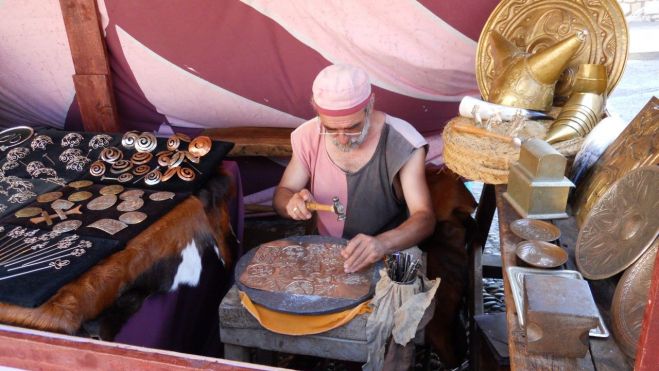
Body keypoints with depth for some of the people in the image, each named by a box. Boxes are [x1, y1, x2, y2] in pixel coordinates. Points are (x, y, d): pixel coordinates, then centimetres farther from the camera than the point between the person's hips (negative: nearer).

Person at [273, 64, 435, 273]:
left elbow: (425, 217, -20)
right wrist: (292, 203, -21)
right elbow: (281, 195, 4)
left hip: (387, 259, -2)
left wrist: (382, 243, -39)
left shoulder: (402, 144, -16)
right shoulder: (309, 137, -6)